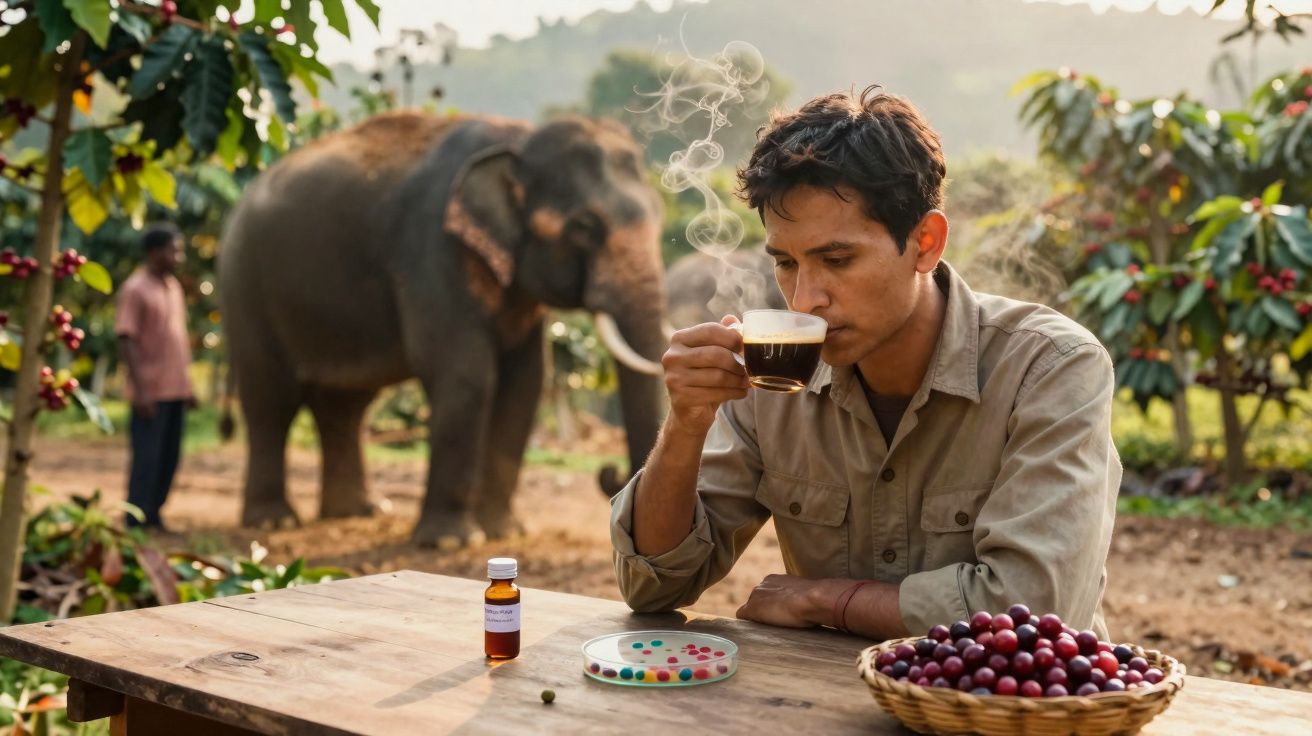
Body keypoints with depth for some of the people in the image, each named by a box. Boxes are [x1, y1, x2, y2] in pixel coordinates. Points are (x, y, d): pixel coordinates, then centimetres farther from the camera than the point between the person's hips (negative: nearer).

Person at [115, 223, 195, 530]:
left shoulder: (174, 286, 14)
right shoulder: (135, 289, -9)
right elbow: (126, 341, -14)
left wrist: (187, 384, 18)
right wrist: (140, 390, -20)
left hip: (176, 389, 7)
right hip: (151, 392, -7)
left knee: (169, 459, 11)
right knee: (147, 459, -4)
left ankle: (153, 517, 21)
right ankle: (137, 524, 4)